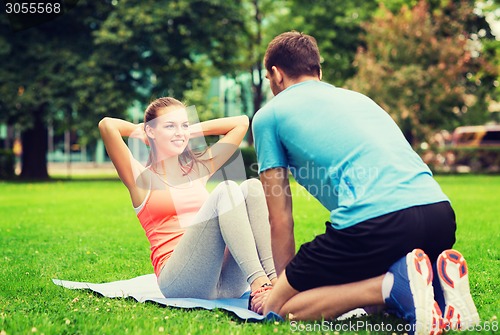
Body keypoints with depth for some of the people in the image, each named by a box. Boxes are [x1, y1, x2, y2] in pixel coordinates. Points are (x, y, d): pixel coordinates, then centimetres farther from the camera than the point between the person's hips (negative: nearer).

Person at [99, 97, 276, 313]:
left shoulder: (198, 170, 23)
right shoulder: (142, 178, 8)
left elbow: (241, 122, 29)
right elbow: (107, 125, -7)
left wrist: (193, 130, 27)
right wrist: (139, 131, 13)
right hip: (181, 281, -5)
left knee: (251, 186, -12)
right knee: (225, 190, -22)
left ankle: (274, 277, -28)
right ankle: (257, 282, -37)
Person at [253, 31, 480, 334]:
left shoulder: (269, 115, 15)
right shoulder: (356, 96, 32)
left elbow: (281, 220, 14)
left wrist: (286, 284, 29)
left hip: (375, 221, -7)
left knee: (276, 308, 8)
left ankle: (395, 286, -12)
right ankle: (438, 279, 3)